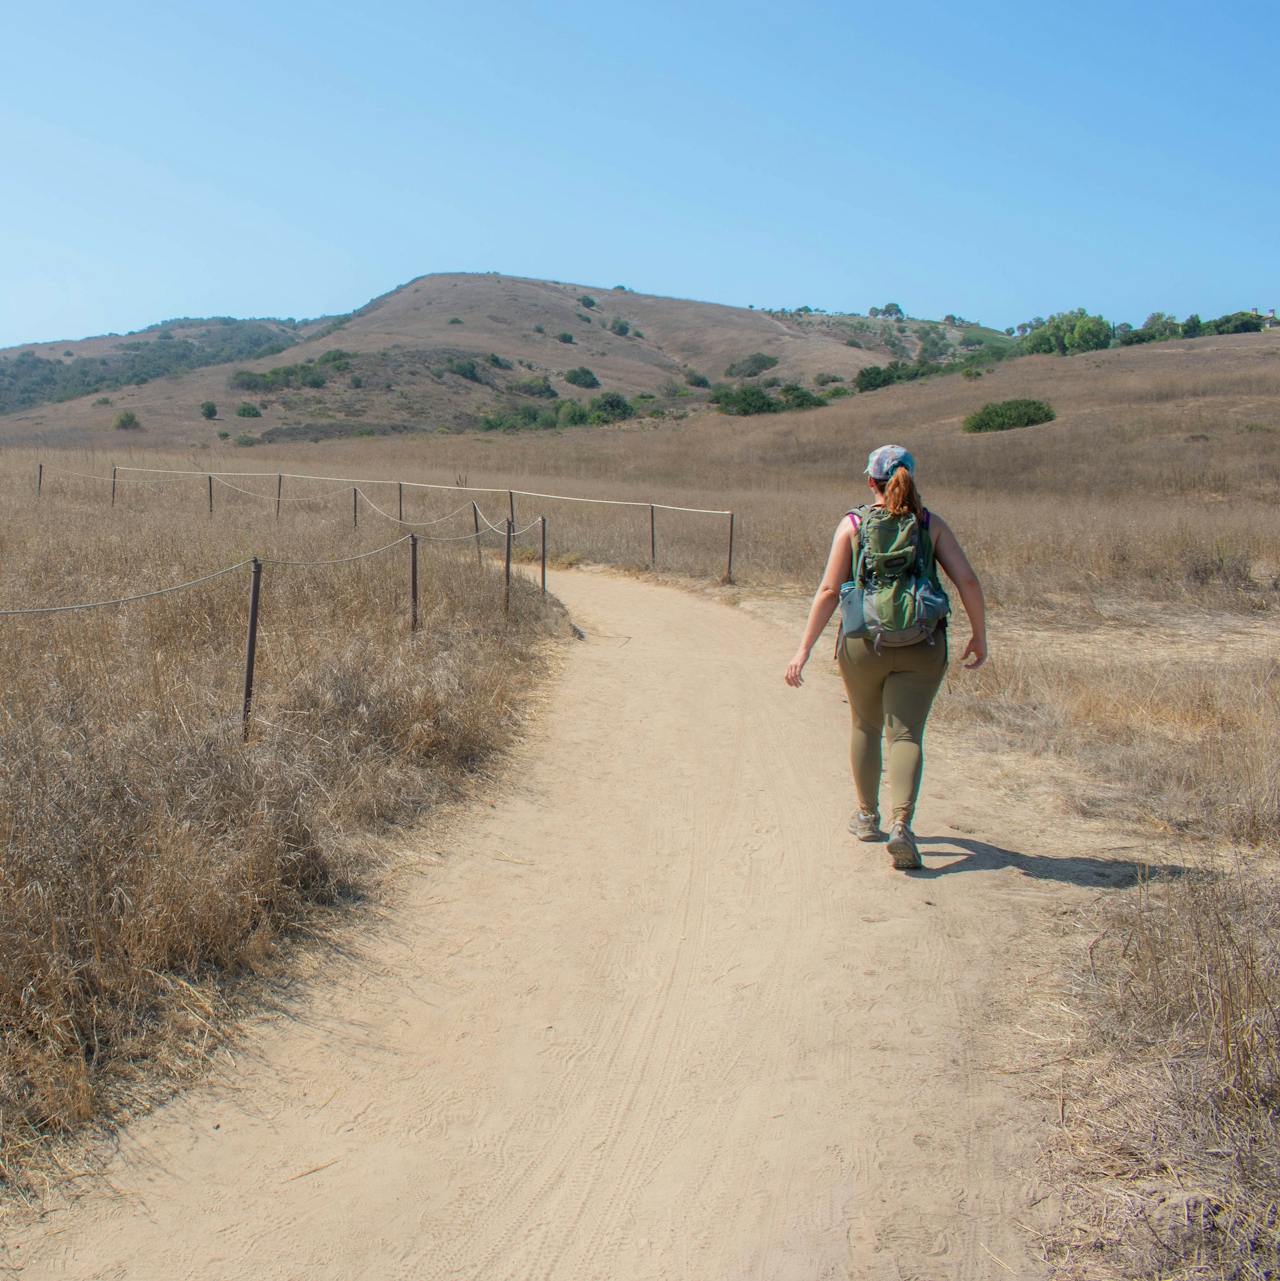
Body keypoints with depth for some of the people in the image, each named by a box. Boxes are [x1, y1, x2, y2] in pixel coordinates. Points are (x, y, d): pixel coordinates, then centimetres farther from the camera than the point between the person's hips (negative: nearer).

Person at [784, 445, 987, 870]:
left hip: (864, 643, 0)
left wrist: (804, 648, -3)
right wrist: (979, 635, 8)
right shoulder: (930, 523, 2)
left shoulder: (853, 524, 0)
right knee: (906, 735, 0)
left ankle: (868, 817, 34)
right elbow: (967, 581, -4)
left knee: (866, 728, 20)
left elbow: (829, 590, -5)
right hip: (921, 646, 0)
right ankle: (901, 825, -20)